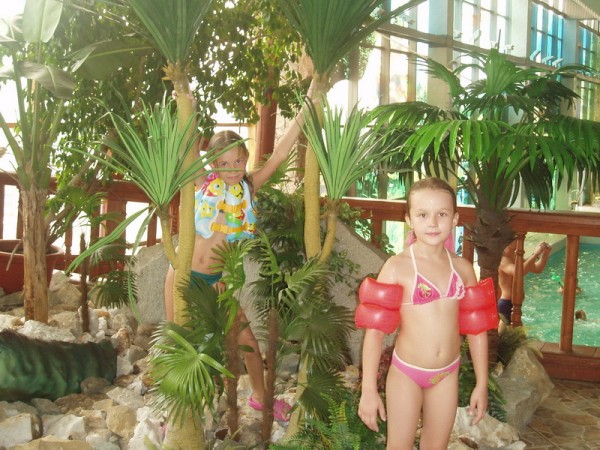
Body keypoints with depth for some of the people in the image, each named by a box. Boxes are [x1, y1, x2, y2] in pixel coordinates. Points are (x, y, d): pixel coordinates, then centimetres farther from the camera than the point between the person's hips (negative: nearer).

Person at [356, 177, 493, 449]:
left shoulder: (462, 269, -1)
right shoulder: (397, 267, -15)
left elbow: (476, 328, 6)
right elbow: (374, 329, -15)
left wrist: (482, 384, 8)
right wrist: (368, 389, -17)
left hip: (447, 375, 4)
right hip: (406, 374, -3)